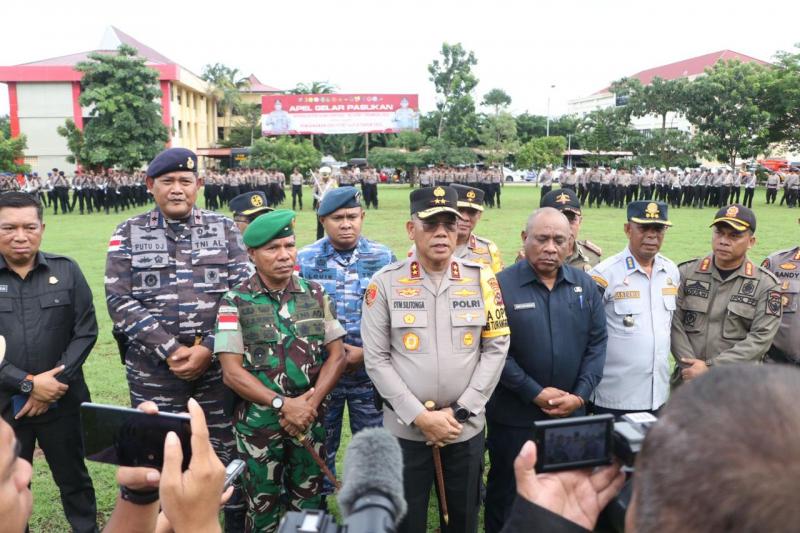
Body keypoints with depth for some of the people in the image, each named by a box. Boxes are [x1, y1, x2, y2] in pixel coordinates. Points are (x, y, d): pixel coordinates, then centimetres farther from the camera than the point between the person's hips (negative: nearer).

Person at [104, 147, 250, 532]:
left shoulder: (224, 229, 4)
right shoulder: (129, 233, 4)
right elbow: (119, 300, -4)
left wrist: (208, 347, -12)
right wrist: (171, 350, -13)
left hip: (218, 365, 0)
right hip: (152, 369, 0)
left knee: (228, 452, 9)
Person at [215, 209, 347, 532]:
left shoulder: (316, 295, 1)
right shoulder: (235, 302, -7)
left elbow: (337, 355, 1)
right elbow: (232, 371, -10)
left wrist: (310, 402, -12)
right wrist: (282, 404, -17)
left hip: (310, 419, 2)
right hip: (258, 422, -2)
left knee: (309, 504, 16)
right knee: (263, 507, 14)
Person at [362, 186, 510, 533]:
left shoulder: (481, 279, -1)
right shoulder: (386, 283, -7)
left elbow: (496, 348, -2)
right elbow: (376, 359, -8)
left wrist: (460, 411, -8)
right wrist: (420, 416, -12)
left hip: (466, 428, 2)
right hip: (405, 429, -1)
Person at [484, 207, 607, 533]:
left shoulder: (585, 286, 2)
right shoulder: (501, 285, -12)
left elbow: (597, 343, 3)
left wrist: (580, 395, -7)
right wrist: (534, 393, -16)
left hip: (571, 416, 4)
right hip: (513, 417, -3)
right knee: (507, 492, 14)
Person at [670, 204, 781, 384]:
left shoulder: (765, 284, -3)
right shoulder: (686, 273, 0)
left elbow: (760, 338, -10)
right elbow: (674, 324, -5)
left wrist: (710, 368, -16)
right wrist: (693, 368, -15)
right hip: (688, 379, 1)